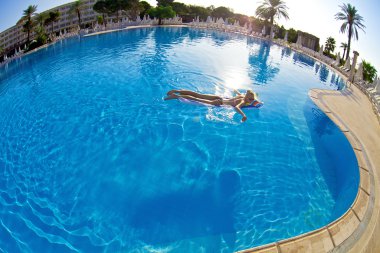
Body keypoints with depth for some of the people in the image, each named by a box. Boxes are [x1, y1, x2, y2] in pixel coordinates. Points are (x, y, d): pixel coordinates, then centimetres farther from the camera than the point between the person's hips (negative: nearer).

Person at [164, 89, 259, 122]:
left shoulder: (242, 95, 9)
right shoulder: (243, 102, -16)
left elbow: (236, 91, 30)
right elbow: (236, 107, -37)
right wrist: (243, 115, -46)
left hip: (219, 98, 7)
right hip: (219, 103, -7)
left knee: (199, 95, 6)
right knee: (196, 99, -7)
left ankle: (176, 91, 8)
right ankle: (177, 96, -7)